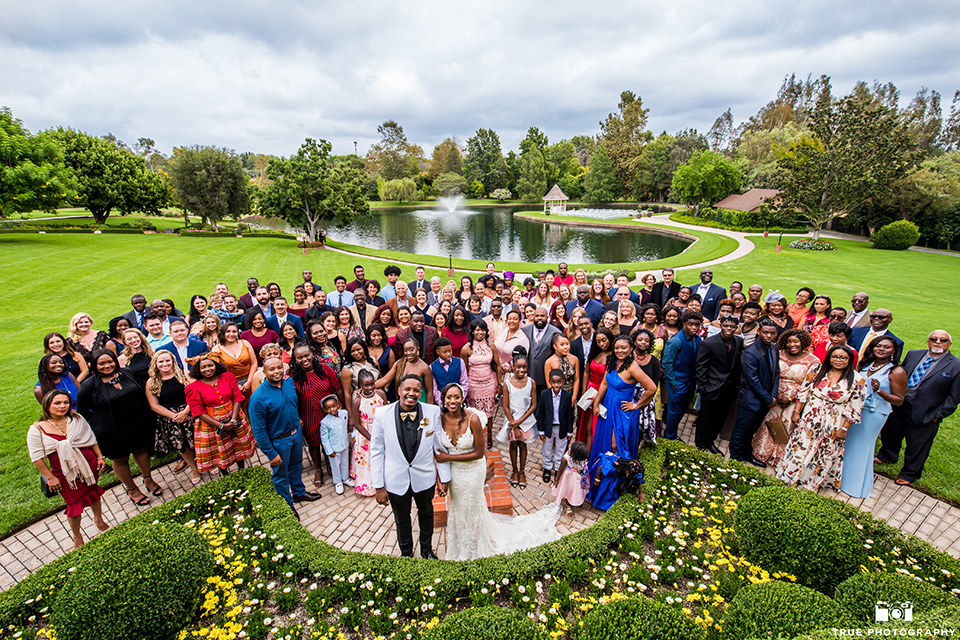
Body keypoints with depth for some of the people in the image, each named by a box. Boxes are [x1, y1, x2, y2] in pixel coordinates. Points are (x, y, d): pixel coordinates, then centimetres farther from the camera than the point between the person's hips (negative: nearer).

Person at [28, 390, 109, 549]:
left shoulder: (76, 419, -2)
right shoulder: (37, 430, -11)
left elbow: (91, 438, 8)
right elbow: (37, 457, -7)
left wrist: (99, 456, 6)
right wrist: (50, 477, -7)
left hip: (89, 464, 3)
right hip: (65, 473, -3)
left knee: (93, 492, 20)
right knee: (74, 504, 6)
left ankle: (99, 521, 46)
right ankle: (77, 537, 30)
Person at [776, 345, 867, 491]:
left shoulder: (857, 380, -8)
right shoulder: (818, 372, -1)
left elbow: (855, 408, -8)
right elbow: (804, 392, 4)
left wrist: (844, 429, -10)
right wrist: (796, 411, 1)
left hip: (832, 425, -2)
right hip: (809, 418, 2)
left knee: (825, 452, 11)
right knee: (801, 447, 8)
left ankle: (810, 483, 28)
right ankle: (790, 475, 25)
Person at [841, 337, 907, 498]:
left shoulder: (897, 372, -13)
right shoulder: (867, 364, 4)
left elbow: (899, 400, -12)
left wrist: (879, 391, -26)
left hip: (874, 414, -5)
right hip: (855, 409, 5)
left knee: (860, 447, 7)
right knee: (847, 443, 14)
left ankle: (854, 484, 26)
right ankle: (841, 476, 31)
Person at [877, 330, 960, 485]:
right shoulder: (913, 354, 1)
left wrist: (938, 415, -11)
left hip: (924, 414, -4)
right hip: (898, 406, 4)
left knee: (916, 447, 12)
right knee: (889, 434, 23)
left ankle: (909, 474, 33)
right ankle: (887, 457, 50)